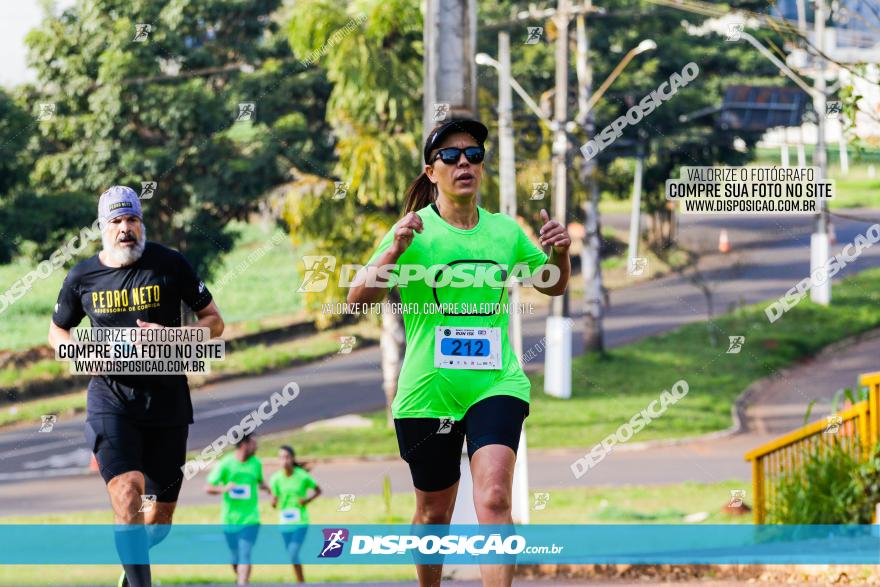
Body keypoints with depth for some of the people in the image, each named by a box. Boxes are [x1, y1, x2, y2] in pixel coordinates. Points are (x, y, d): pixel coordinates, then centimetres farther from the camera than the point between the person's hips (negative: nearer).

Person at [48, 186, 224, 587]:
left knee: (159, 519, 8)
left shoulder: (170, 265, -1)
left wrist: (172, 336, -15)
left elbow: (214, 323, 4)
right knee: (126, 494, -23)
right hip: (111, 397, -1)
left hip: (166, 398, 1)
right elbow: (56, 332, 18)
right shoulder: (82, 277, 2)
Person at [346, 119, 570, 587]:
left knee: (494, 498, -18)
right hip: (428, 391, -1)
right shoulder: (415, 232, -3)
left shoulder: (505, 231, 7)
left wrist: (560, 253, 0)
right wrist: (394, 252, -29)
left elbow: (552, 286, 23)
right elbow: (358, 299, -12)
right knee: (434, 511, 10)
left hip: (496, 384, 1)